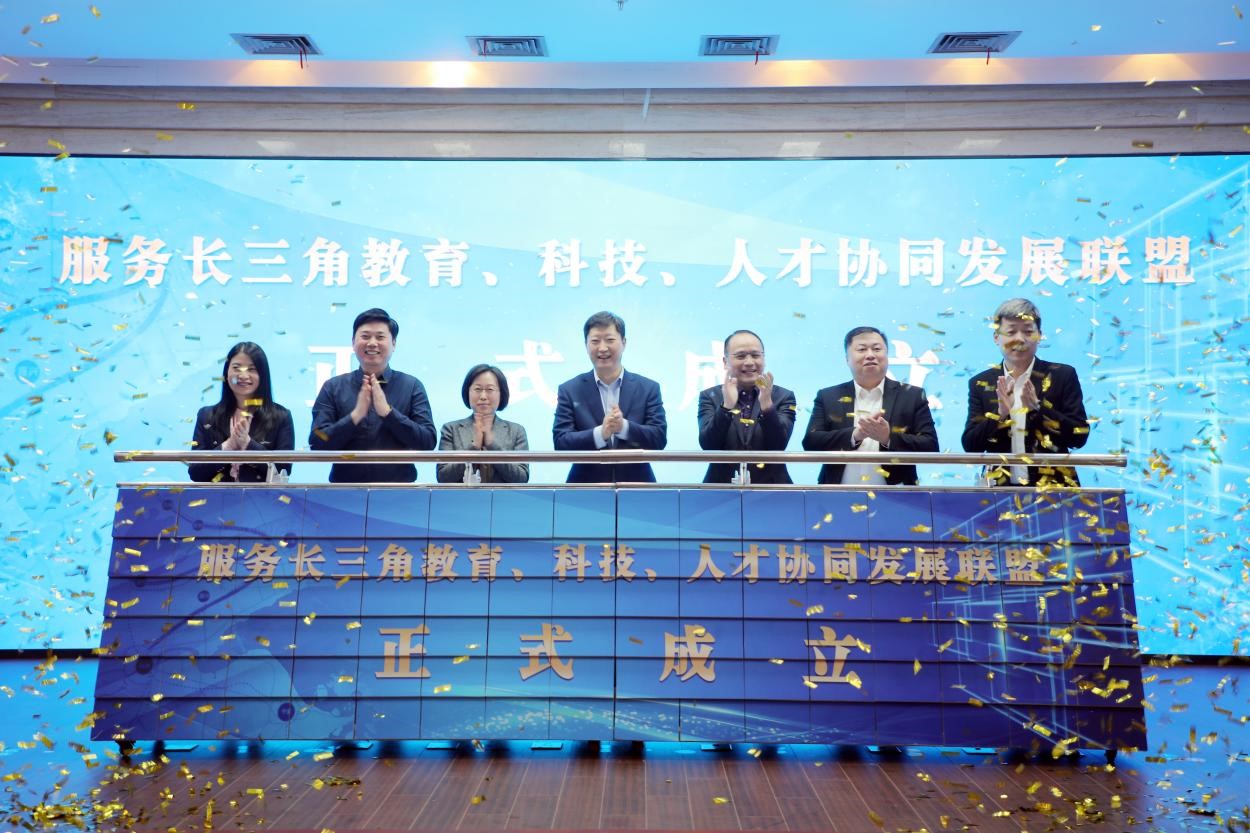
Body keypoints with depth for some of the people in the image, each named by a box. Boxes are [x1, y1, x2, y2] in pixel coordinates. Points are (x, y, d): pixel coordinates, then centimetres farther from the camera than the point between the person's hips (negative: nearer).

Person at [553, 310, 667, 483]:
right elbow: (560, 444, -6)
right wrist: (601, 433, -22)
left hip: (636, 489, 1)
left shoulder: (648, 388, 4)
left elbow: (659, 438, -3)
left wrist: (624, 427, -20)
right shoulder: (570, 390, 3)